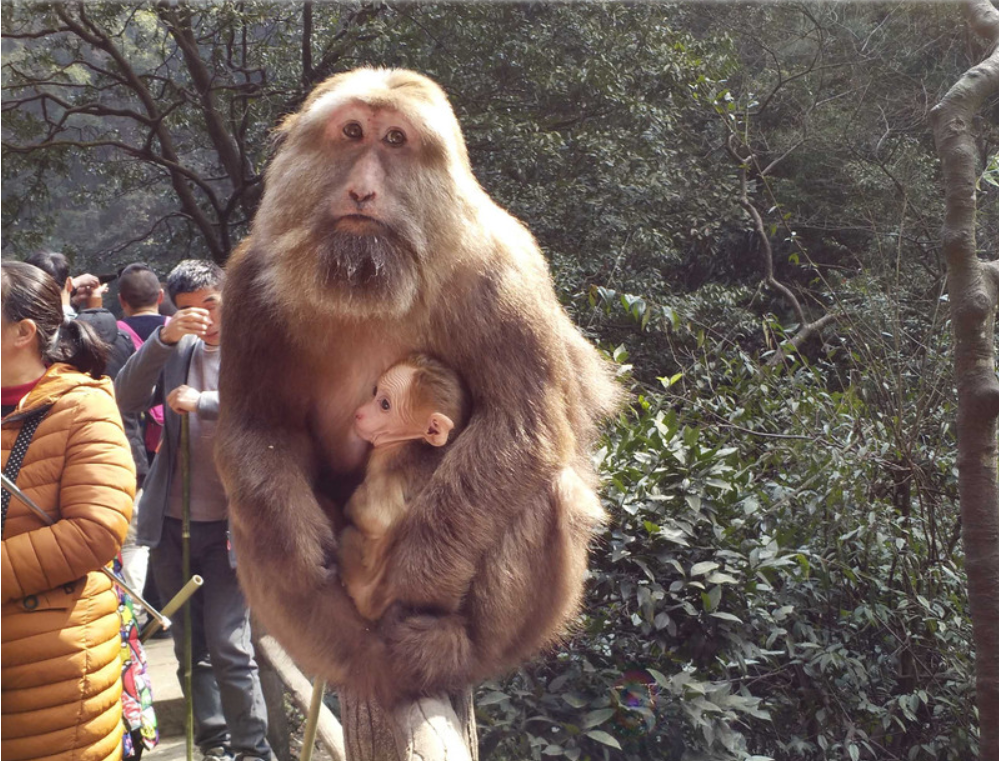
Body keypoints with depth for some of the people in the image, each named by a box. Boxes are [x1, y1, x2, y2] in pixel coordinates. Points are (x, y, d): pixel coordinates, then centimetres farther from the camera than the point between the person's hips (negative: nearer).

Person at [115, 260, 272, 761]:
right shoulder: (177, 351, 7)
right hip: (172, 524, 5)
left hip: (228, 526, -5)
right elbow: (127, 399, -7)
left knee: (228, 648, -6)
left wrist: (201, 402, -23)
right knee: (190, 649, 13)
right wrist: (164, 338, -19)